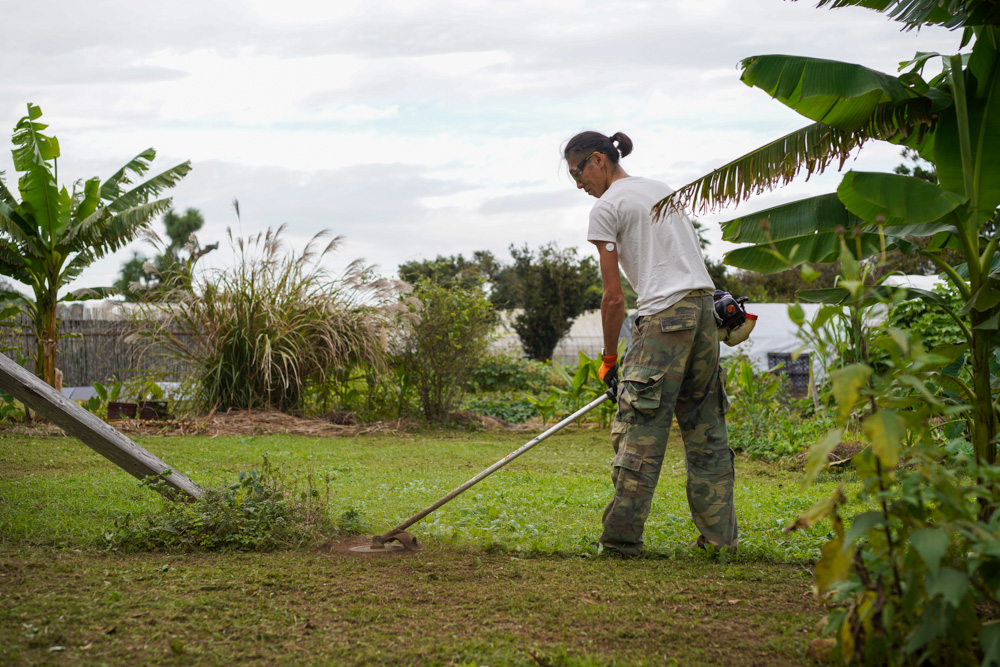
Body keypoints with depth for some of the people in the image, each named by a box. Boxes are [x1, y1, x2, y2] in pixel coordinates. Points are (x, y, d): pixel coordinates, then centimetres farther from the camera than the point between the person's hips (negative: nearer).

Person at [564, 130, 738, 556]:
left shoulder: (606, 208, -1)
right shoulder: (663, 190, 23)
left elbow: (613, 297, -3)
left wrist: (609, 358, 7)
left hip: (664, 315, -8)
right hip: (706, 310, 8)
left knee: (641, 430, -5)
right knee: (706, 428, 12)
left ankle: (621, 536, -3)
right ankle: (720, 534, 14)